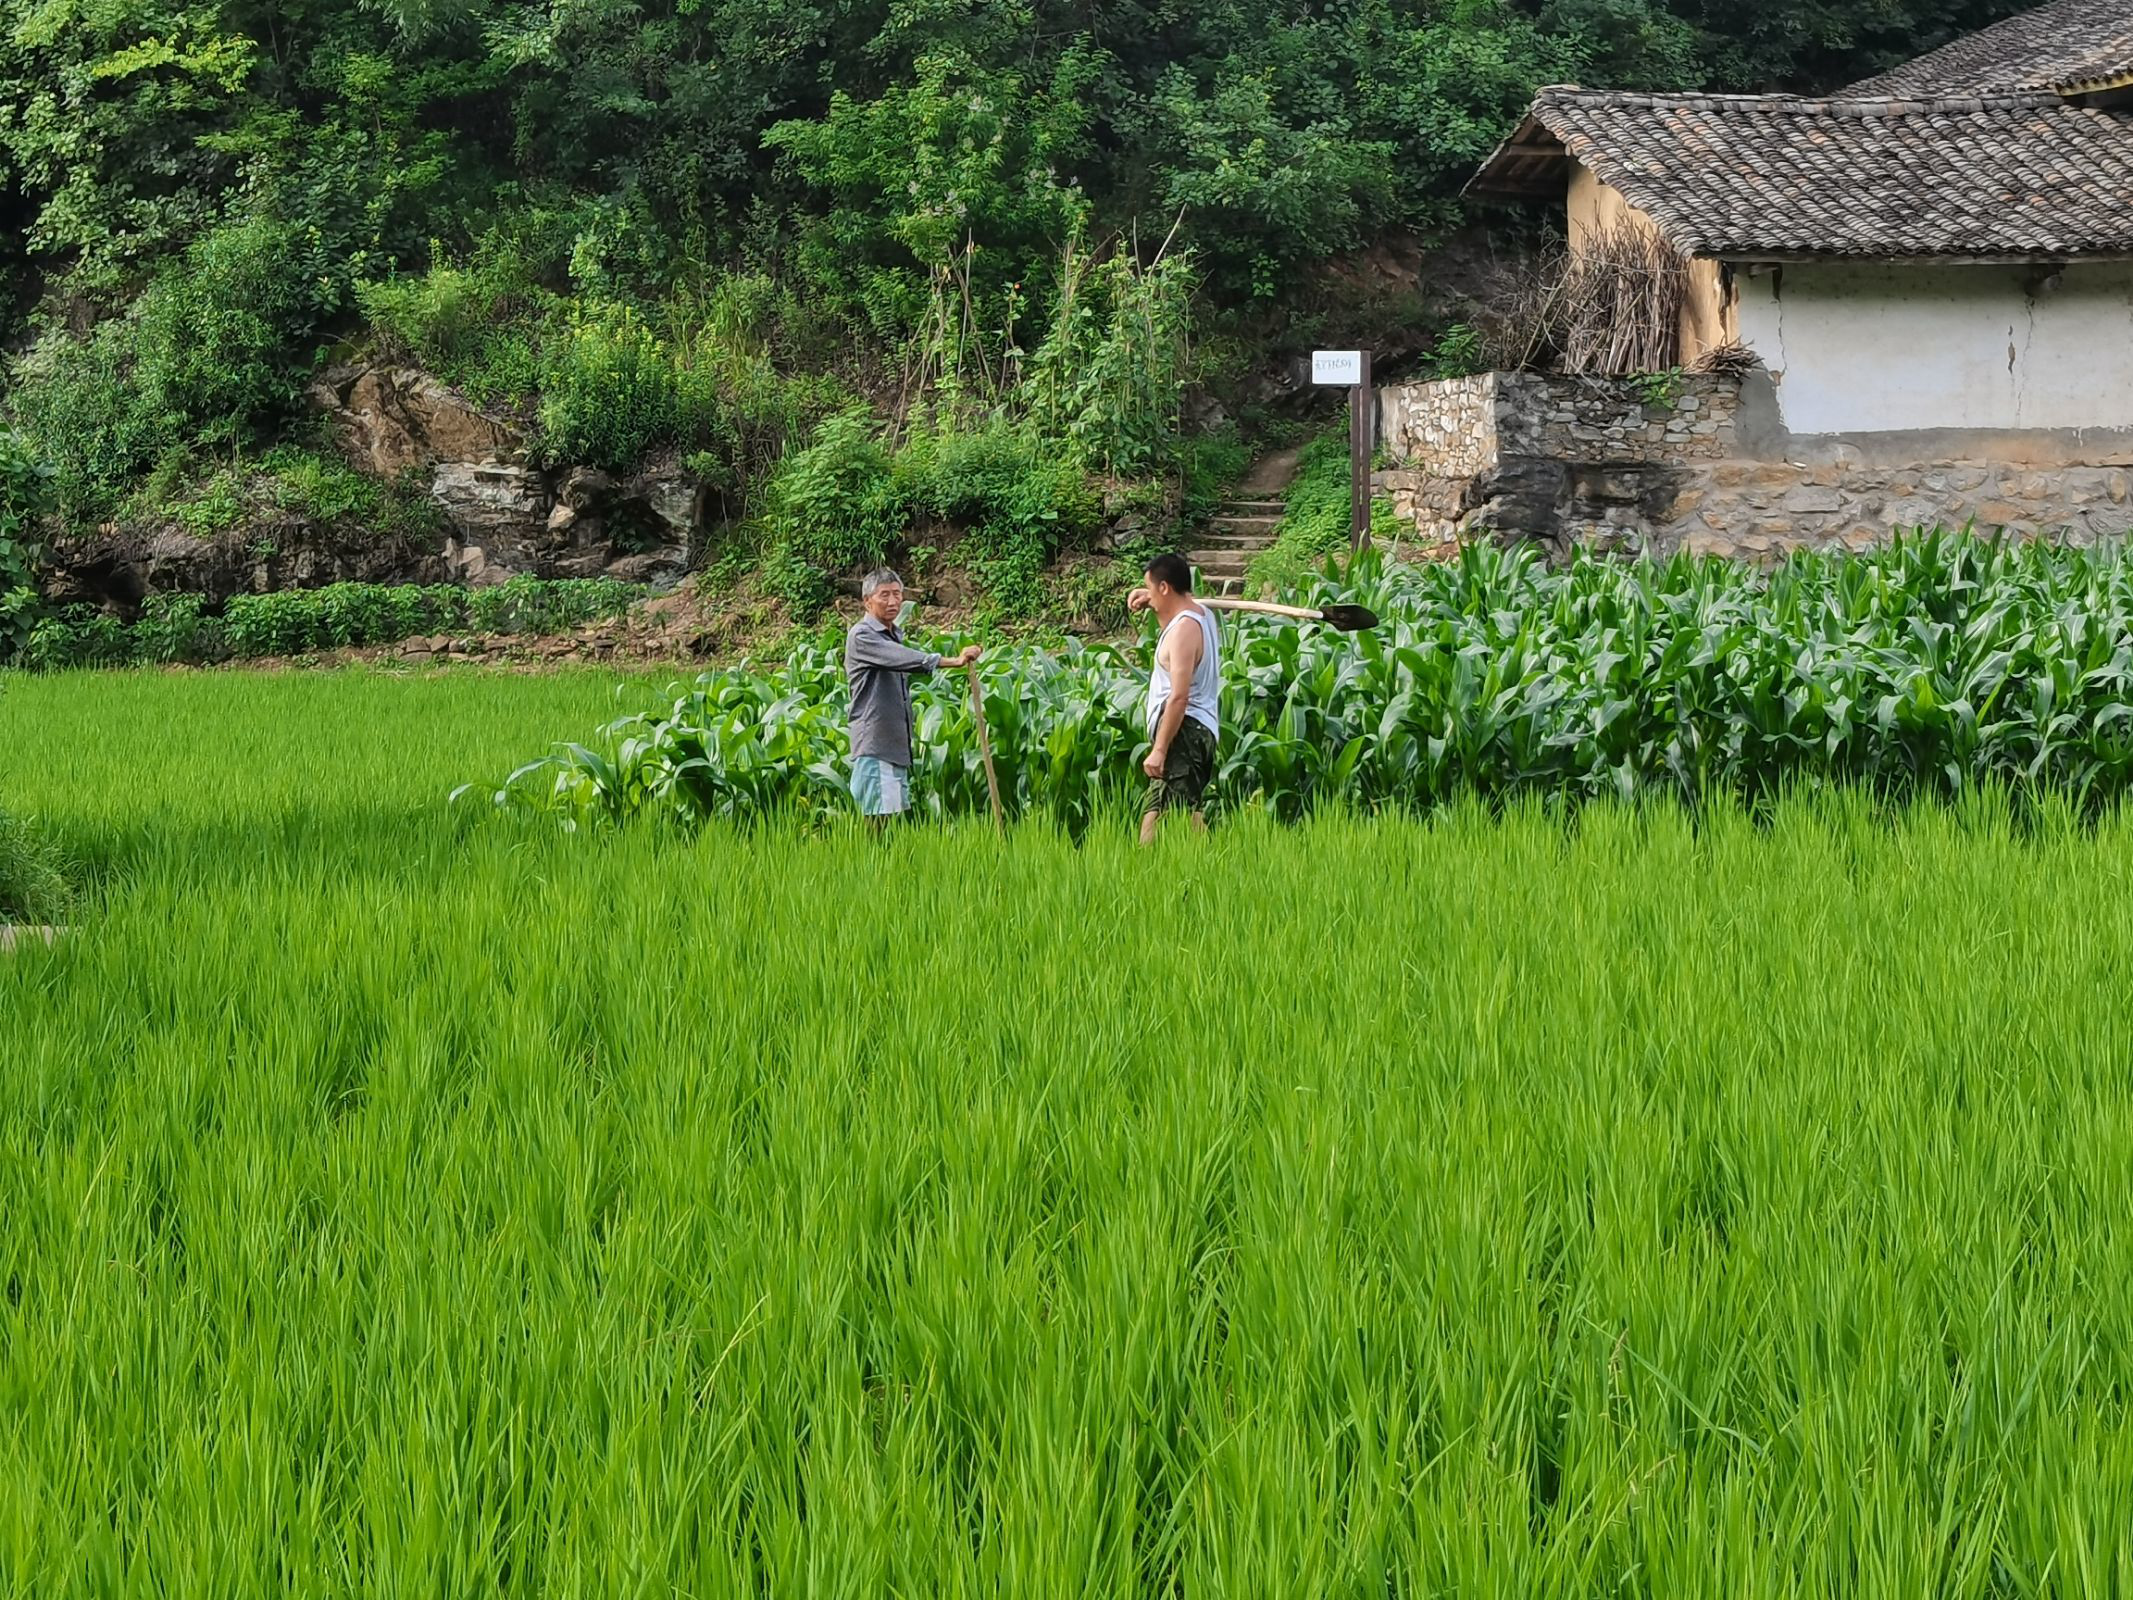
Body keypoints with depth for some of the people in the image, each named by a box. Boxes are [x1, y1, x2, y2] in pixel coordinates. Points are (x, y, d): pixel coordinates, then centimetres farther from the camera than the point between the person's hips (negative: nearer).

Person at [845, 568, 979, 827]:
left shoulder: (894, 636, 19)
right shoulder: (861, 636, -11)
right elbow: (901, 658, -27)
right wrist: (952, 661, -34)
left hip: (897, 744, 9)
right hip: (874, 744, -9)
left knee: (893, 813, 8)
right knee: (878, 816, -11)